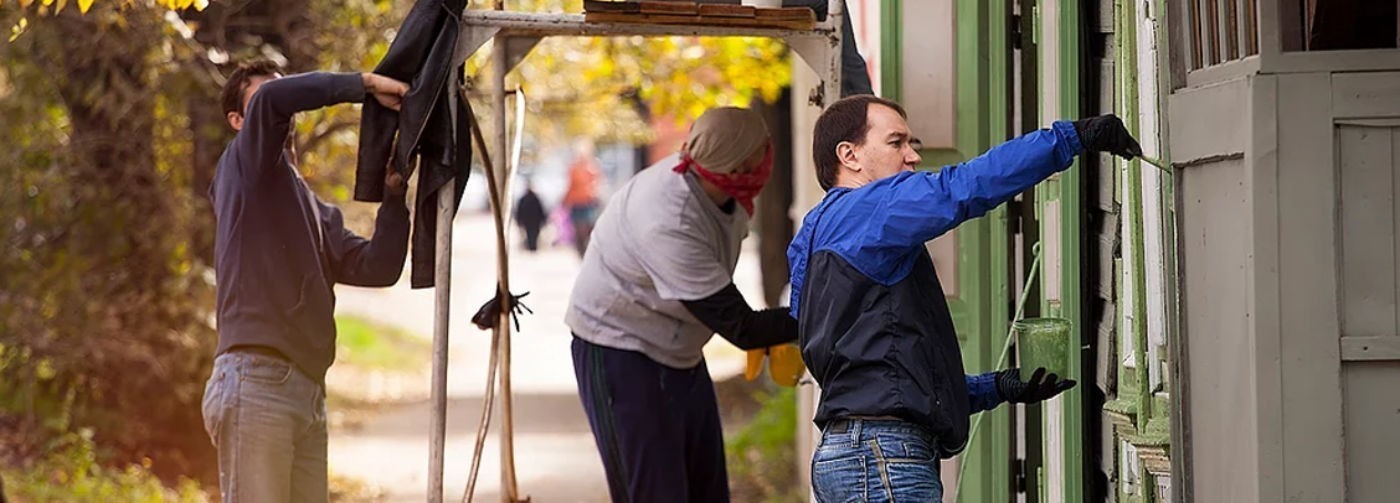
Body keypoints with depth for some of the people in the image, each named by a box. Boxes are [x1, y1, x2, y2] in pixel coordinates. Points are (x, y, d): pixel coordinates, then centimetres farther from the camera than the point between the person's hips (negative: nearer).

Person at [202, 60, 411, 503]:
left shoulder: (318, 211, 24)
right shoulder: (244, 168, 4)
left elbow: (377, 267, 11)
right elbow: (272, 99, -16)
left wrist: (393, 193, 2)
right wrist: (364, 84, -10)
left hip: (308, 394, 8)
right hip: (255, 383, -7)